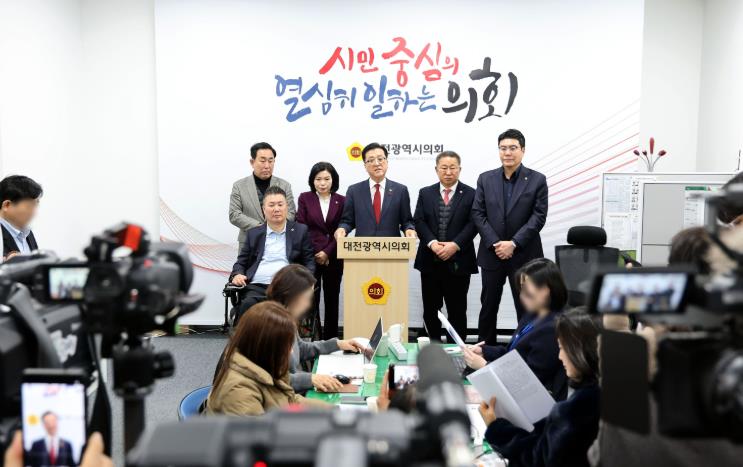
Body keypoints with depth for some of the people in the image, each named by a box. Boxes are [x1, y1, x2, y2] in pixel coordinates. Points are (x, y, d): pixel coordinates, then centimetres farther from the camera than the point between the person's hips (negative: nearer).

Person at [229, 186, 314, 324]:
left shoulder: (300, 231, 16)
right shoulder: (253, 233, 22)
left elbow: (309, 262, 13)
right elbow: (241, 262, 23)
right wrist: (237, 275, 1)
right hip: (256, 286, 2)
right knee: (248, 304, -33)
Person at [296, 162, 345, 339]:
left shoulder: (341, 201, 4)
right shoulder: (305, 198, 2)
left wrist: (327, 252, -10)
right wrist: (315, 254, -7)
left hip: (333, 258, 1)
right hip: (310, 257, -1)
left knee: (332, 298, 7)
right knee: (311, 298, -3)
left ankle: (331, 338, 15)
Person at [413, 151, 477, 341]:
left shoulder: (470, 194, 2)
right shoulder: (425, 193, 9)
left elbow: (472, 224, -5)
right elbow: (419, 221, 1)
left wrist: (455, 245, -17)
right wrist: (432, 243, -14)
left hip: (458, 261, -2)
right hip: (430, 261, 2)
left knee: (457, 310, 5)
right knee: (430, 309, 8)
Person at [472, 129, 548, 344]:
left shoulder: (537, 180, -1)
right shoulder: (485, 179, 6)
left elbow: (539, 217, -6)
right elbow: (478, 214, 1)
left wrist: (514, 243, -15)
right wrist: (494, 243, -11)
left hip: (523, 255, -2)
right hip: (492, 254, 2)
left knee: (525, 307, 5)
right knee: (488, 306, 10)